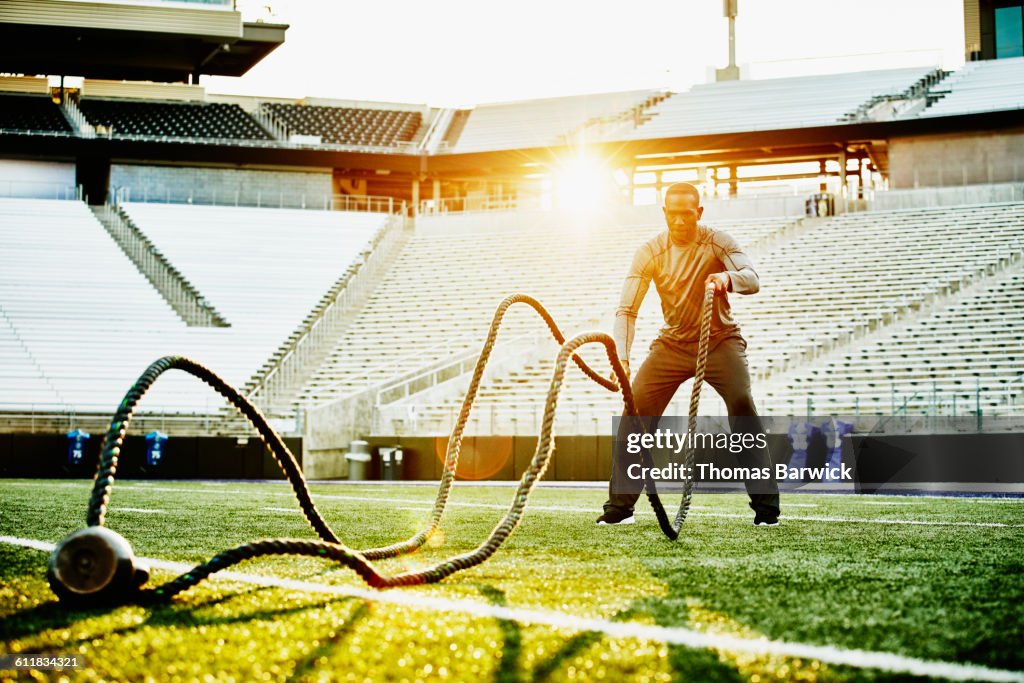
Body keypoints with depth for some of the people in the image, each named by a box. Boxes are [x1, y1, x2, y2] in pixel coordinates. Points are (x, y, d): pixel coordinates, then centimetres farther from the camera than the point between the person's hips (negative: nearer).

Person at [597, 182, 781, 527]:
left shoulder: (716, 242, -12)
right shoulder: (649, 252, -8)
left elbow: (752, 280, -26)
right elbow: (626, 309, -12)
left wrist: (727, 278, -51)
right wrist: (621, 357, -28)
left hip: (720, 340, -2)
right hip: (672, 344, 2)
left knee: (742, 408, -23)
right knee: (635, 414, -9)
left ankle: (766, 506, -14)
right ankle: (619, 506, 3)